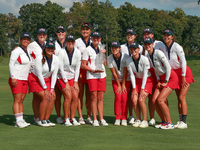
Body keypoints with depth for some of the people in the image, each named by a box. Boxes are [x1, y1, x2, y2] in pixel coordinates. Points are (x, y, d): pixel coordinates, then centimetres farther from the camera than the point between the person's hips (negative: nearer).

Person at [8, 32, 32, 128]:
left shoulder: (28, 52, 15)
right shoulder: (17, 50, -8)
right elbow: (11, 64, -13)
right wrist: (13, 78, -19)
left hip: (25, 80, 7)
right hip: (16, 79, -7)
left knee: (21, 100, 6)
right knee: (17, 100, -8)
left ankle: (20, 120, 7)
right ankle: (18, 121, -9)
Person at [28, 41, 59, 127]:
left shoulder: (56, 59, -8)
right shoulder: (39, 59, -23)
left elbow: (54, 75, -4)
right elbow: (39, 75, -20)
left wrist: (52, 89, -9)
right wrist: (45, 89, -17)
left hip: (47, 80, 5)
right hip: (36, 80, -5)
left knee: (52, 97, -13)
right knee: (45, 97, -21)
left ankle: (46, 119, -4)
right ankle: (40, 120, -11)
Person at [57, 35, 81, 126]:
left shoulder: (77, 53, -4)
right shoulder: (61, 53, -15)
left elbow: (77, 68, 0)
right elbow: (61, 69, -14)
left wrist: (75, 82, -5)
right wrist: (66, 83, -15)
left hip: (72, 77, 4)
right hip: (62, 77, -4)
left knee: (75, 97, -10)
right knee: (68, 96, -17)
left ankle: (72, 118, 0)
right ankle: (66, 119, -8)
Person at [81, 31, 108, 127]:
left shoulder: (101, 49, 16)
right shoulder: (87, 50, -1)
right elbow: (83, 65, -4)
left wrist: (104, 54, 3)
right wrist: (93, 70, -15)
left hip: (102, 76, 4)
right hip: (91, 76, -4)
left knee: (100, 98, 4)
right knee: (94, 97, -6)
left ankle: (101, 119, 6)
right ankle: (95, 120, -1)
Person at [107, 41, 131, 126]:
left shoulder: (126, 57, -20)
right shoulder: (109, 58, -14)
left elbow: (125, 72, -15)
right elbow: (114, 73, -11)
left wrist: (123, 85, -12)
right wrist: (119, 86, -9)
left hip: (126, 80, -1)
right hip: (115, 80, 1)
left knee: (124, 98, -9)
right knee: (118, 97, -9)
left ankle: (124, 119, -1)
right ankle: (117, 119, -2)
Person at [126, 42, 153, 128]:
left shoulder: (144, 59, -22)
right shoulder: (128, 61, -10)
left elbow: (145, 75, -20)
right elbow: (132, 75, -5)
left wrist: (142, 89, -20)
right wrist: (134, 89, -9)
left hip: (147, 81, -4)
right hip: (137, 81, 4)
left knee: (141, 100, -19)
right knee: (134, 100, -11)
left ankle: (145, 121, -5)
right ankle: (138, 120, 6)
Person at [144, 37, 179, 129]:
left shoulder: (158, 53, -18)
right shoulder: (147, 56, 6)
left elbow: (168, 67, -18)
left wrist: (166, 81, -14)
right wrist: (158, 80, 7)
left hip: (170, 77, -8)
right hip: (161, 78, 8)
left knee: (160, 100, -17)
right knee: (154, 100, -4)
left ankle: (169, 123, -6)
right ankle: (164, 121, 9)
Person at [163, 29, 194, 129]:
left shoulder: (177, 47, -17)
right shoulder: (164, 48, 2)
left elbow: (183, 62, -17)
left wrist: (183, 77, -17)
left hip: (184, 73, -6)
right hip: (174, 74, 6)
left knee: (182, 98, -12)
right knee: (179, 98, 6)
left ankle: (184, 122, -8)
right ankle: (180, 120, 9)